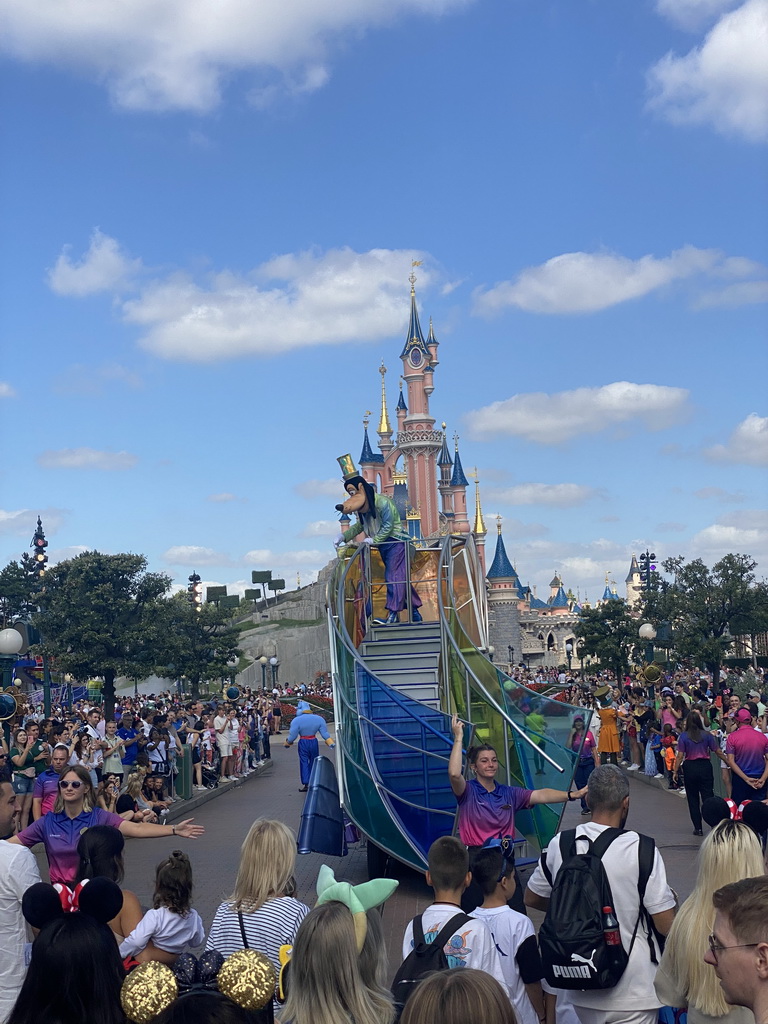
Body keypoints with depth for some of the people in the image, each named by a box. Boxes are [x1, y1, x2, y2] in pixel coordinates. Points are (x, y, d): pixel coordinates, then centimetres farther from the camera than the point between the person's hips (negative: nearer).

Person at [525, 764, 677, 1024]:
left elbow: (532, 898, 8)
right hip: (632, 992, -3)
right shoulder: (641, 850, -19)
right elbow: (666, 925, -14)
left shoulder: (560, 844, -6)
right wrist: (671, 899, 6)